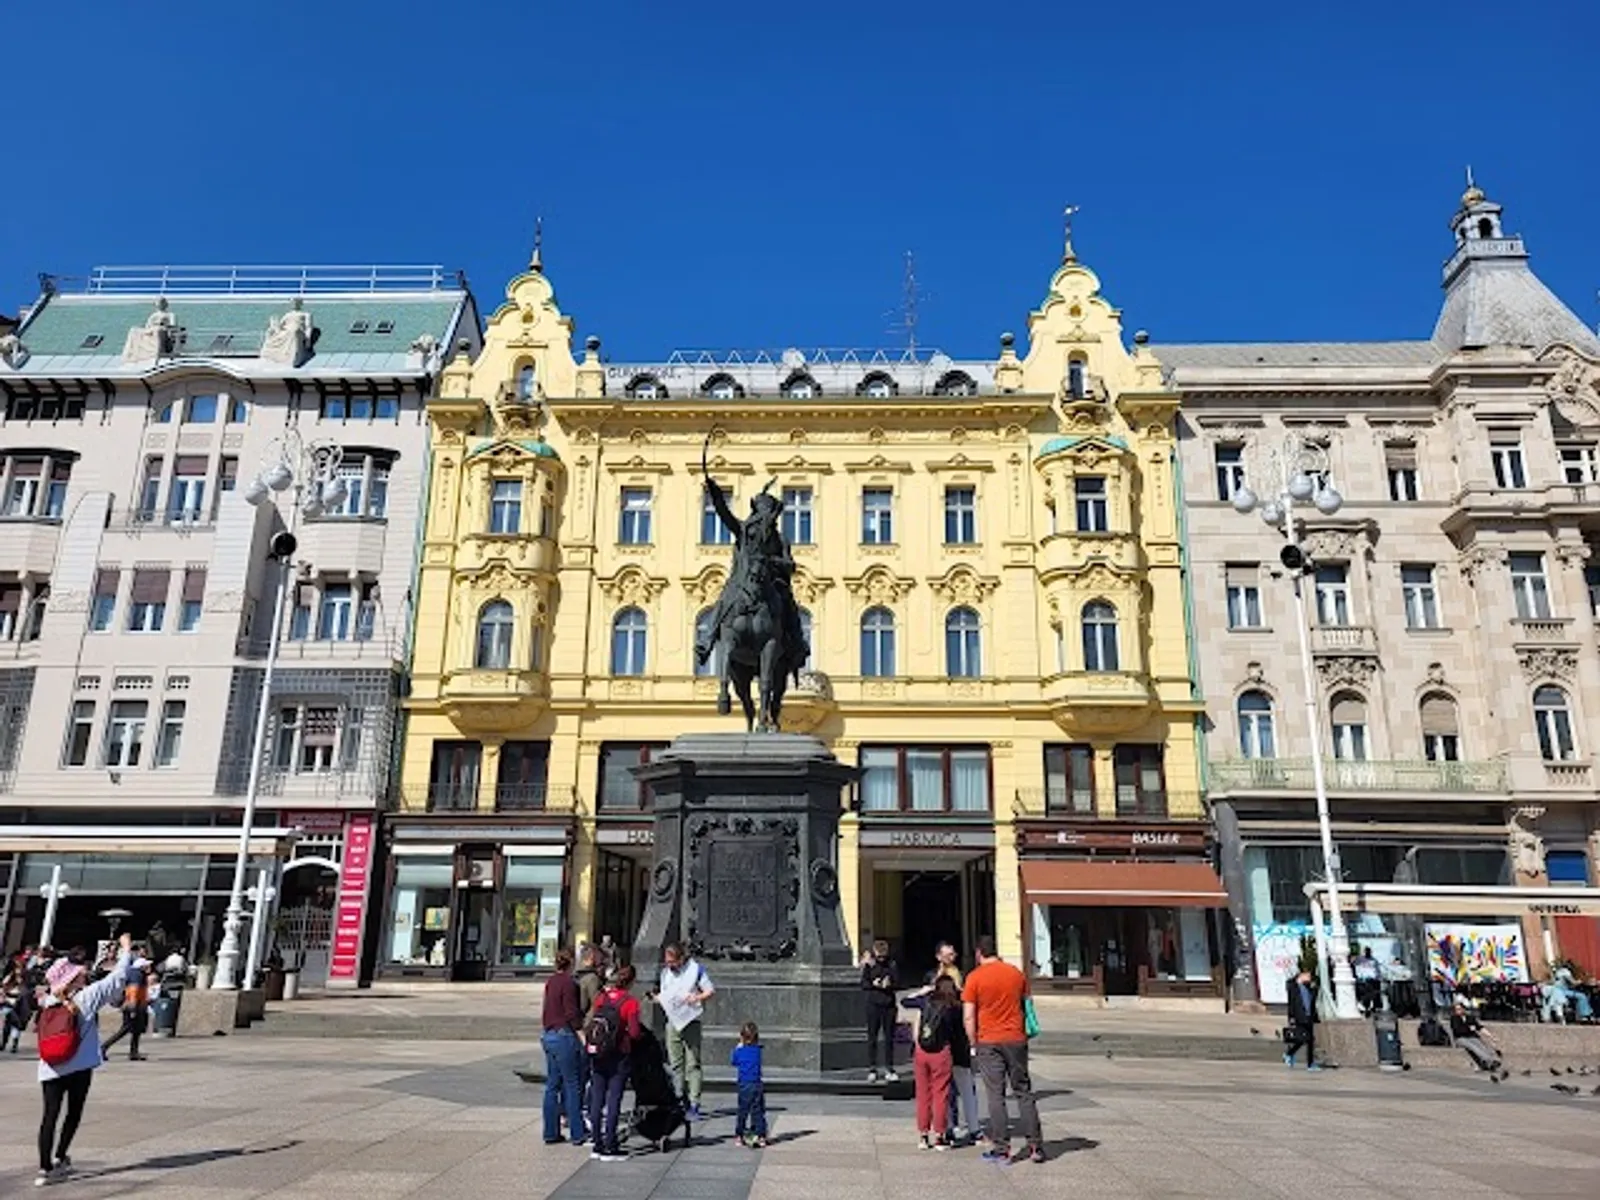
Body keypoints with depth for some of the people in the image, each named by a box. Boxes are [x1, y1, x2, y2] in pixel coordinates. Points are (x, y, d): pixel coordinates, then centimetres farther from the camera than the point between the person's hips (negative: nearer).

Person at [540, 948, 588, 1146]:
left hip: (548, 1035, 8)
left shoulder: (550, 982, 11)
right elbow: (572, 1014, -18)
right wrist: (583, 1034, -17)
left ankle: (550, 1133, 17)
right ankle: (578, 1134, 5)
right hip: (564, 1036, -8)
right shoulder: (569, 983, -14)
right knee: (573, 1086, 0)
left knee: (552, 1085, 13)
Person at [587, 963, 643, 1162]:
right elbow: (634, 1032, -14)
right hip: (618, 1056, -5)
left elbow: (590, 1024, 6)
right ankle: (609, 1148, 3)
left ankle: (597, 1145, 18)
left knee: (596, 1099, 11)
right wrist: (641, 1034, 6)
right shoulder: (630, 1002, -12)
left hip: (597, 1055, 5)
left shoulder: (600, 997, 3)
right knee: (614, 1100, 1)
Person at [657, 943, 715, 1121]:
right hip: (672, 1021, 5)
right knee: (676, 1064, 5)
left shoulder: (695, 969, -2)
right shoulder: (665, 972, 13)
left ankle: (694, 1105, -7)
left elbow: (711, 991, -2)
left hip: (690, 1021, -5)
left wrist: (697, 997, -20)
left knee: (693, 1064, -6)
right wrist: (657, 997, 0)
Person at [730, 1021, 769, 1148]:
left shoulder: (739, 1050, -7)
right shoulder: (758, 1049, -1)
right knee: (758, 1112, 7)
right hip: (758, 1084, 2)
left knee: (743, 1111, 10)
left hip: (745, 1085, -2)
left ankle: (739, 1136, 16)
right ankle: (761, 1137, 5)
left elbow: (733, 1062, 9)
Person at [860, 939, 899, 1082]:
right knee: (872, 1037, 3)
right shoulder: (869, 964, 0)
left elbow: (897, 980, -3)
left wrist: (889, 984, -22)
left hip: (889, 1004, 1)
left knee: (889, 1037, 6)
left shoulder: (891, 964, 2)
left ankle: (889, 1069, 15)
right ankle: (872, 1069, 10)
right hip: (873, 1005, -1)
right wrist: (873, 984, -18)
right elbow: (863, 983, 0)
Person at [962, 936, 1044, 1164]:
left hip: (989, 1042, -3)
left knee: (996, 1096, 3)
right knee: (1024, 1092, 12)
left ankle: (1001, 1149, 4)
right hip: (1016, 1040, 3)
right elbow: (1026, 1006, 13)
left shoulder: (975, 978, -7)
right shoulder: (1016, 973, 4)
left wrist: (974, 1045, 2)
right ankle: (1035, 1145, 13)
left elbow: (968, 1017, -9)